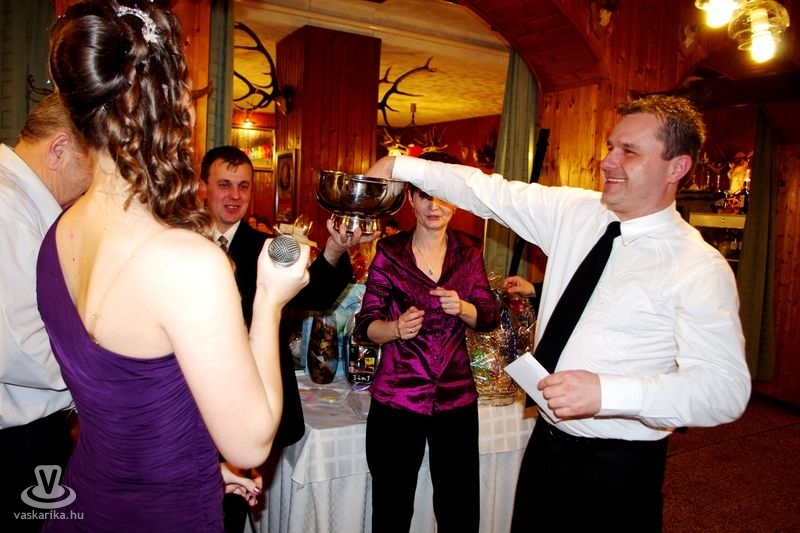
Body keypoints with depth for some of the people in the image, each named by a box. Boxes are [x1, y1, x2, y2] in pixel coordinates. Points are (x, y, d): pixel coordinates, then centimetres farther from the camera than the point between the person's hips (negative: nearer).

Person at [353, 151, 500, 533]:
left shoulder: (469, 251, 3)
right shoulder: (389, 252, -4)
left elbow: (490, 317, 6)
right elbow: (364, 325, -4)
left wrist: (462, 308, -15)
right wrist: (396, 328, -24)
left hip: (457, 398, 2)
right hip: (396, 399, -2)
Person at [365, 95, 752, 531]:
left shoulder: (699, 268, -17)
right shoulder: (573, 211, -1)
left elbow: (726, 389, -22)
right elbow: (490, 193, 3)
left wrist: (605, 392, -33)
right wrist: (398, 165, 0)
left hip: (617, 467, -5)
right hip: (546, 443, 6)